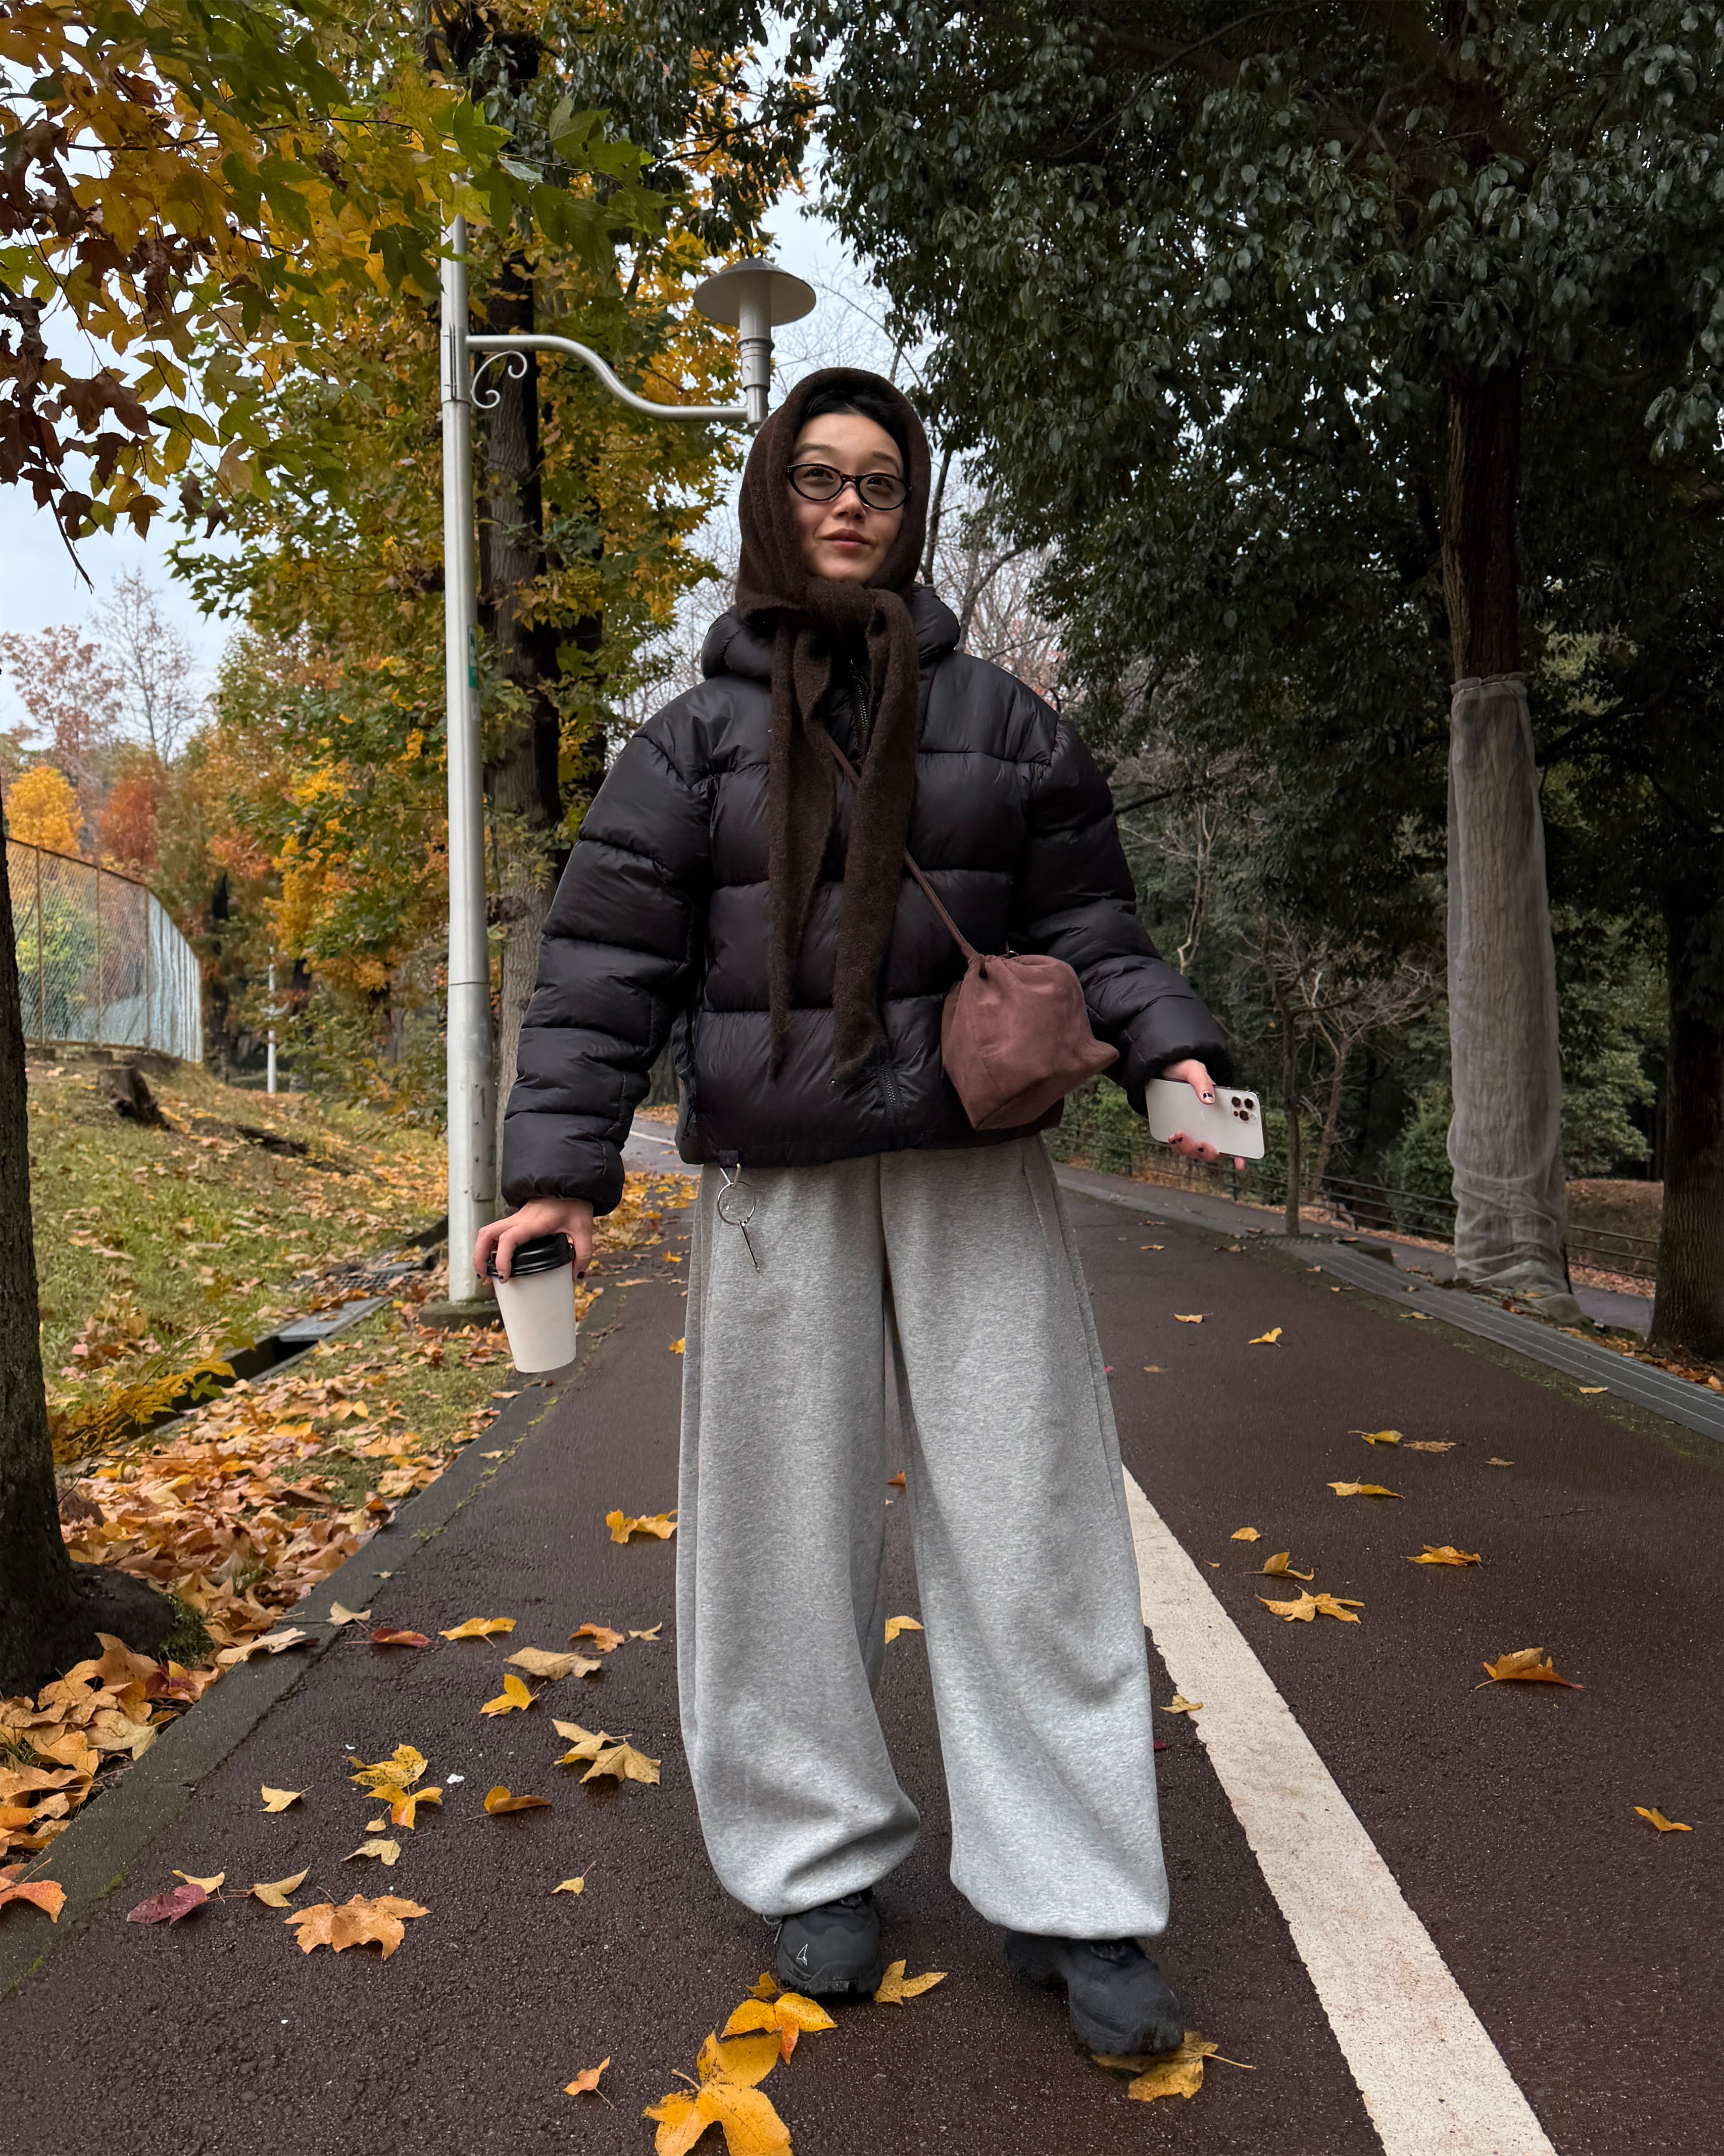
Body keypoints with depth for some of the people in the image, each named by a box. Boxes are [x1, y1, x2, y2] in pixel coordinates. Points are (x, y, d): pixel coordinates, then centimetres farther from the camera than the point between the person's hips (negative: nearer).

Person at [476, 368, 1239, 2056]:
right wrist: (560, 1169, -7)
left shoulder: (997, 720, 10)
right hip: (774, 1186, 0)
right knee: (787, 1519, 6)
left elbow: (1086, 922, 12)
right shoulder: (692, 744, 5)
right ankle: (818, 1861, 27)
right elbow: (604, 969, 0)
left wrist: (1168, 1050, -4)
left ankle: (1071, 1904, 16)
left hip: (976, 1170, 1)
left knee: (1028, 1519, 2)